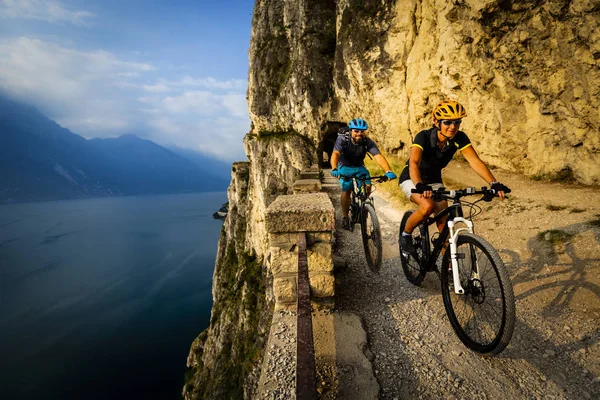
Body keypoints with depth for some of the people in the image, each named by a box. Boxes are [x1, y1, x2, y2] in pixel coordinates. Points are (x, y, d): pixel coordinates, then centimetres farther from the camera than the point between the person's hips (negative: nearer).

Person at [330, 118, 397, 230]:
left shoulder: (368, 142, -21)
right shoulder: (342, 139, -24)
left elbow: (378, 156, -34)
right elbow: (335, 154, -39)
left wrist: (388, 171, -51)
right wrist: (334, 169, -58)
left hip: (359, 167, 2)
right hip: (345, 167, -2)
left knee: (367, 187, -20)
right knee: (346, 190, -21)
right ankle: (345, 217, -1)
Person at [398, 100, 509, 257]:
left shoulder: (459, 138, -15)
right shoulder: (423, 137, -28)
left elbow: (474, 160, -24)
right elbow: (413, 163, -43)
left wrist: (494, 183, -38)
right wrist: (420, 186, -61)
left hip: (434, 180, 5)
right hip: (411, 180, -4)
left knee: (444, 222, -6)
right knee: (428, 206, -33)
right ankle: (406, 235, -5)